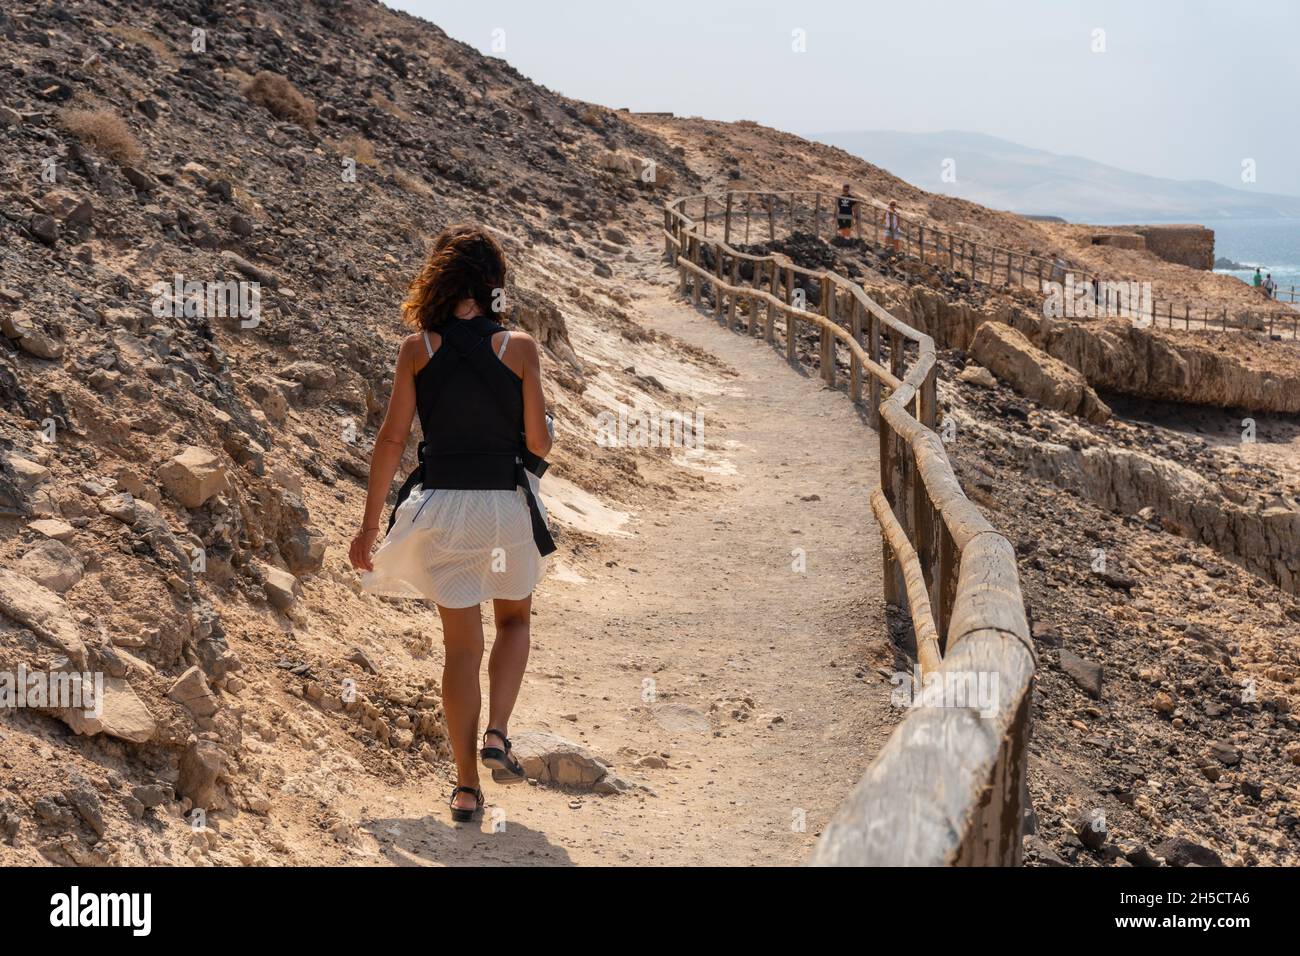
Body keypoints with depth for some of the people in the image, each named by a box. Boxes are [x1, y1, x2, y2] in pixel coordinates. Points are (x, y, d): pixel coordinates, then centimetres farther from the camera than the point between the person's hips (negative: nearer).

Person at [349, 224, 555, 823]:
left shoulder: (418, 348, -4)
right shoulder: (519, 348, -7)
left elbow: (392, 440, -3)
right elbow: (538, 443, -5)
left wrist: (369, 525, 2)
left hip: (441, 505, 1)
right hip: (507, 503, -1)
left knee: (461, 643, 12)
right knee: (515, 619, 25)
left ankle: (467, 786, 13)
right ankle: (497, 735, 6)